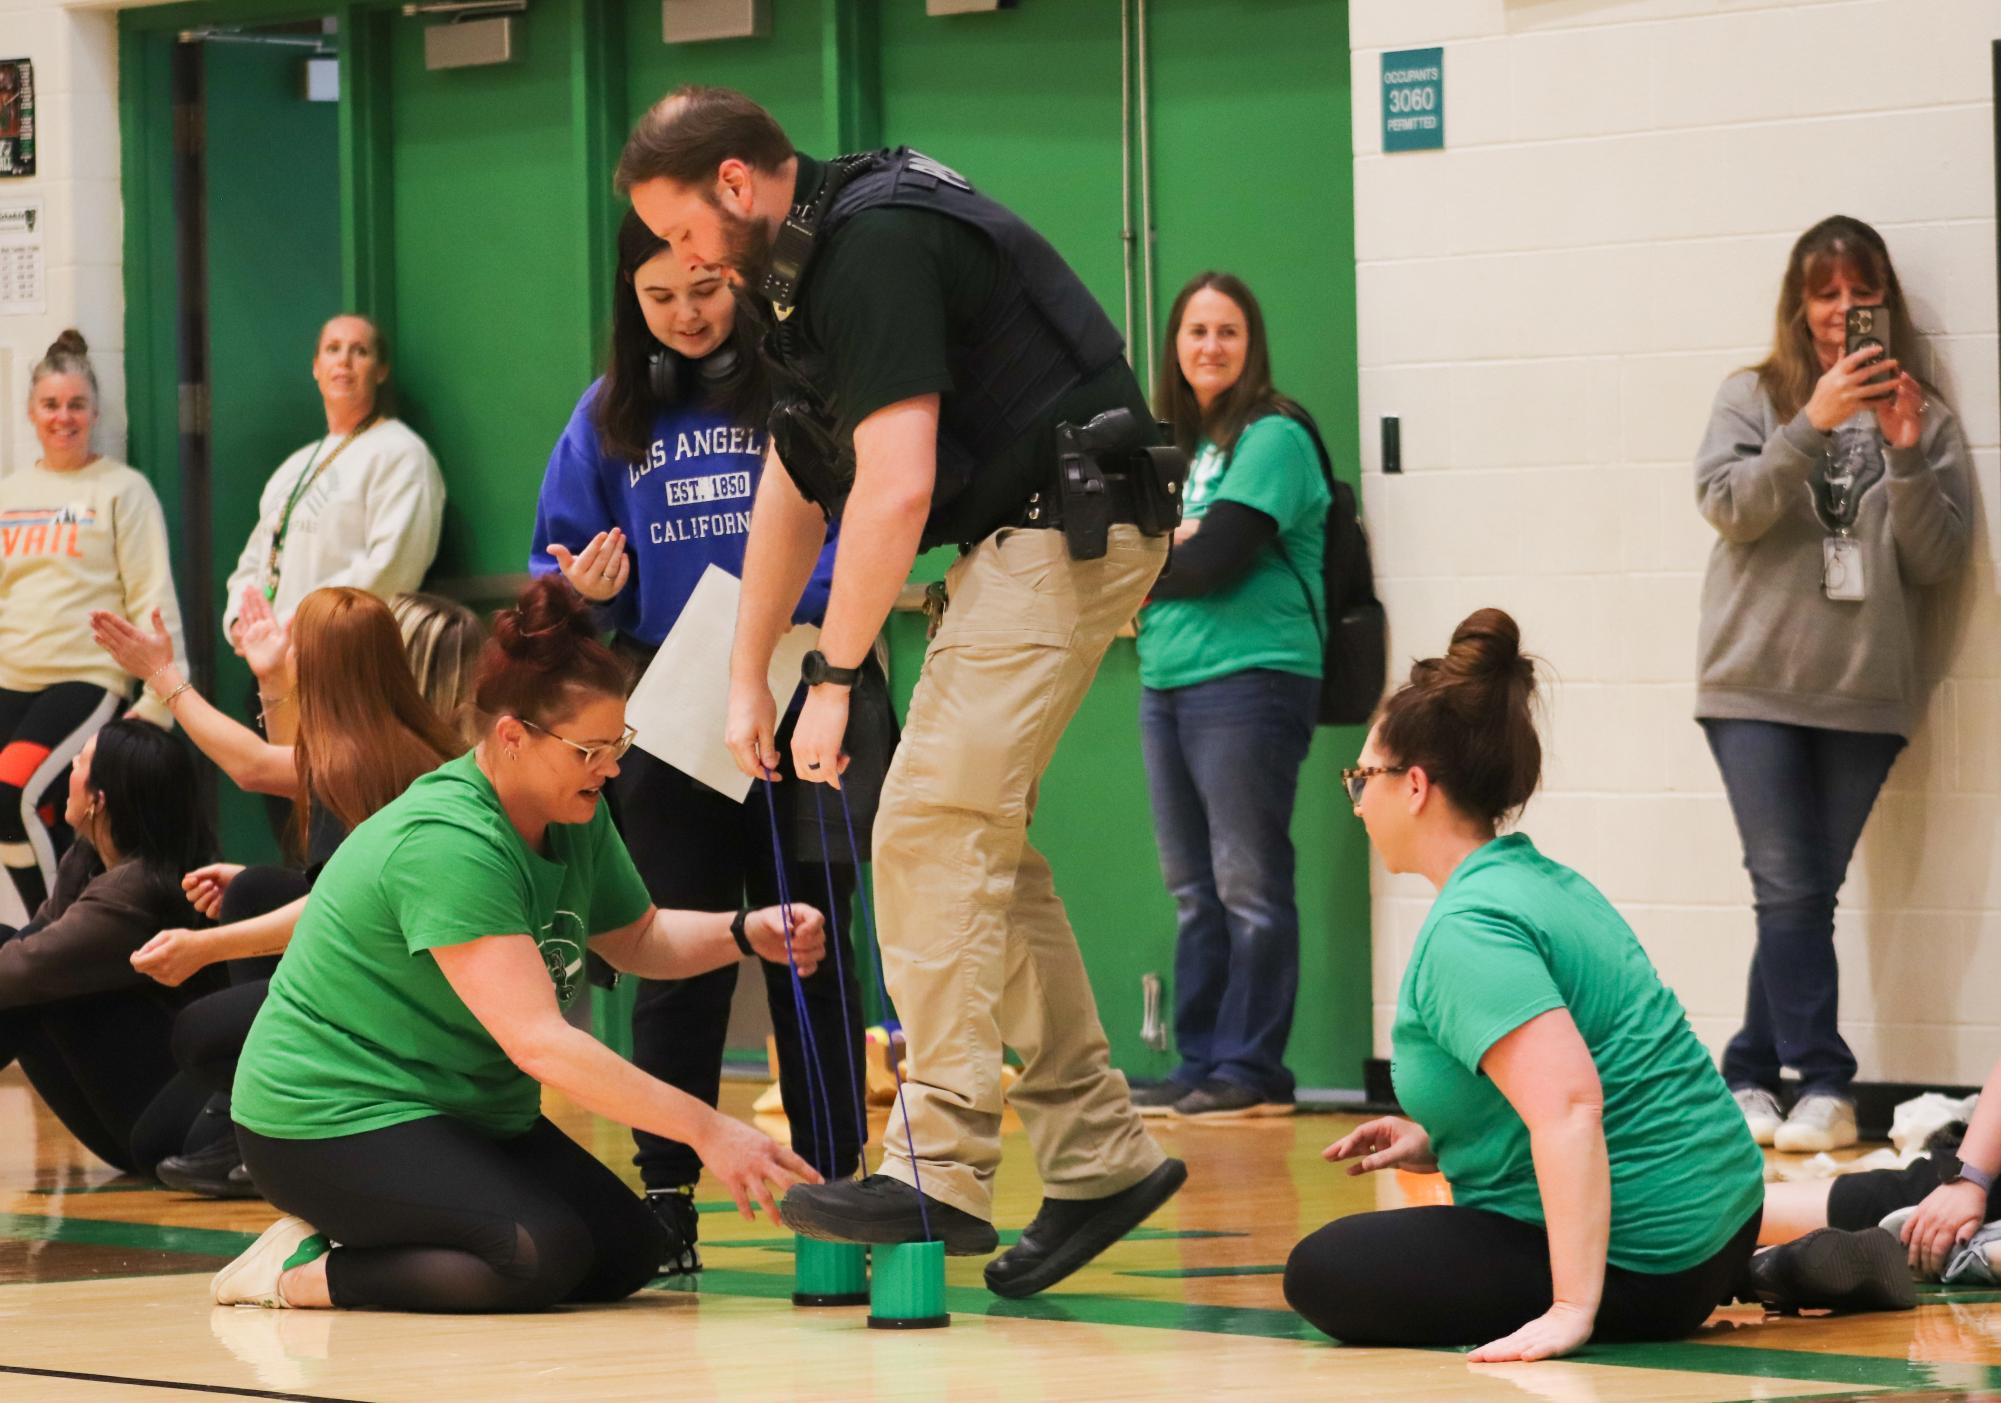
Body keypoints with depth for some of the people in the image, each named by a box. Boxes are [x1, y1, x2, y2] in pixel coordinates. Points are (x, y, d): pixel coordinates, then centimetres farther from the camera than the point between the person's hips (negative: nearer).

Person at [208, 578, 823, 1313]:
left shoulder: (575, 818, 1)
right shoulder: (447, 845, -28)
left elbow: (636, 939, 20)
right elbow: (539, 1041, -33)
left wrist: (748, 934, -2)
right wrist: (705, 1130, -34)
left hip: (467, 1114, 10)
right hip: (335, 1117, -10)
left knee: (628, 1252, -2)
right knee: (544, 1257, -27)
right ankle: (302, 1271, -10)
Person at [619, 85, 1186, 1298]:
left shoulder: (878, 245, -18)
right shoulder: (808, 265, 15)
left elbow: (897, 485, -23)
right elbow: (795, 491, 21)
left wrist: (837, 673, -19)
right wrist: (749, 679, 20)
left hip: (1067, 528, -10)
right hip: (1016, 536, 10)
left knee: (932, 827, -15)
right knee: (985, 843, 11)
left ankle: (943, 1172, -18)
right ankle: (1102, 1157, 15)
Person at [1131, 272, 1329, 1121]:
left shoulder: (1272, 438, -6)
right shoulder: (1171, 443, 18)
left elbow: (1220, 557, -14)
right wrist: (1171, 549, -9)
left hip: (1251, 678, -8)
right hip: (1168, 682, 8)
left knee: (1249, 884, -6)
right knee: (1194, 892, 10)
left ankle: (1253, 1072, -5)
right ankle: (1201, 1066, 15)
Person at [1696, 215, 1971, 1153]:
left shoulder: (1923, 420, 8)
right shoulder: (1754, 398, 5)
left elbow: (1939, 559, 2)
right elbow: (1728, 504, -9)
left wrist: (1906, 456, -13)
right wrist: (1813, 426, -20)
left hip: (1865, 693, 2)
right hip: (1758, 686, -2)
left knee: (1805, 897, 5)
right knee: (1791, 891, -8)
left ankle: (1750, 1075, 14)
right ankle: (1822, 1087, -5)